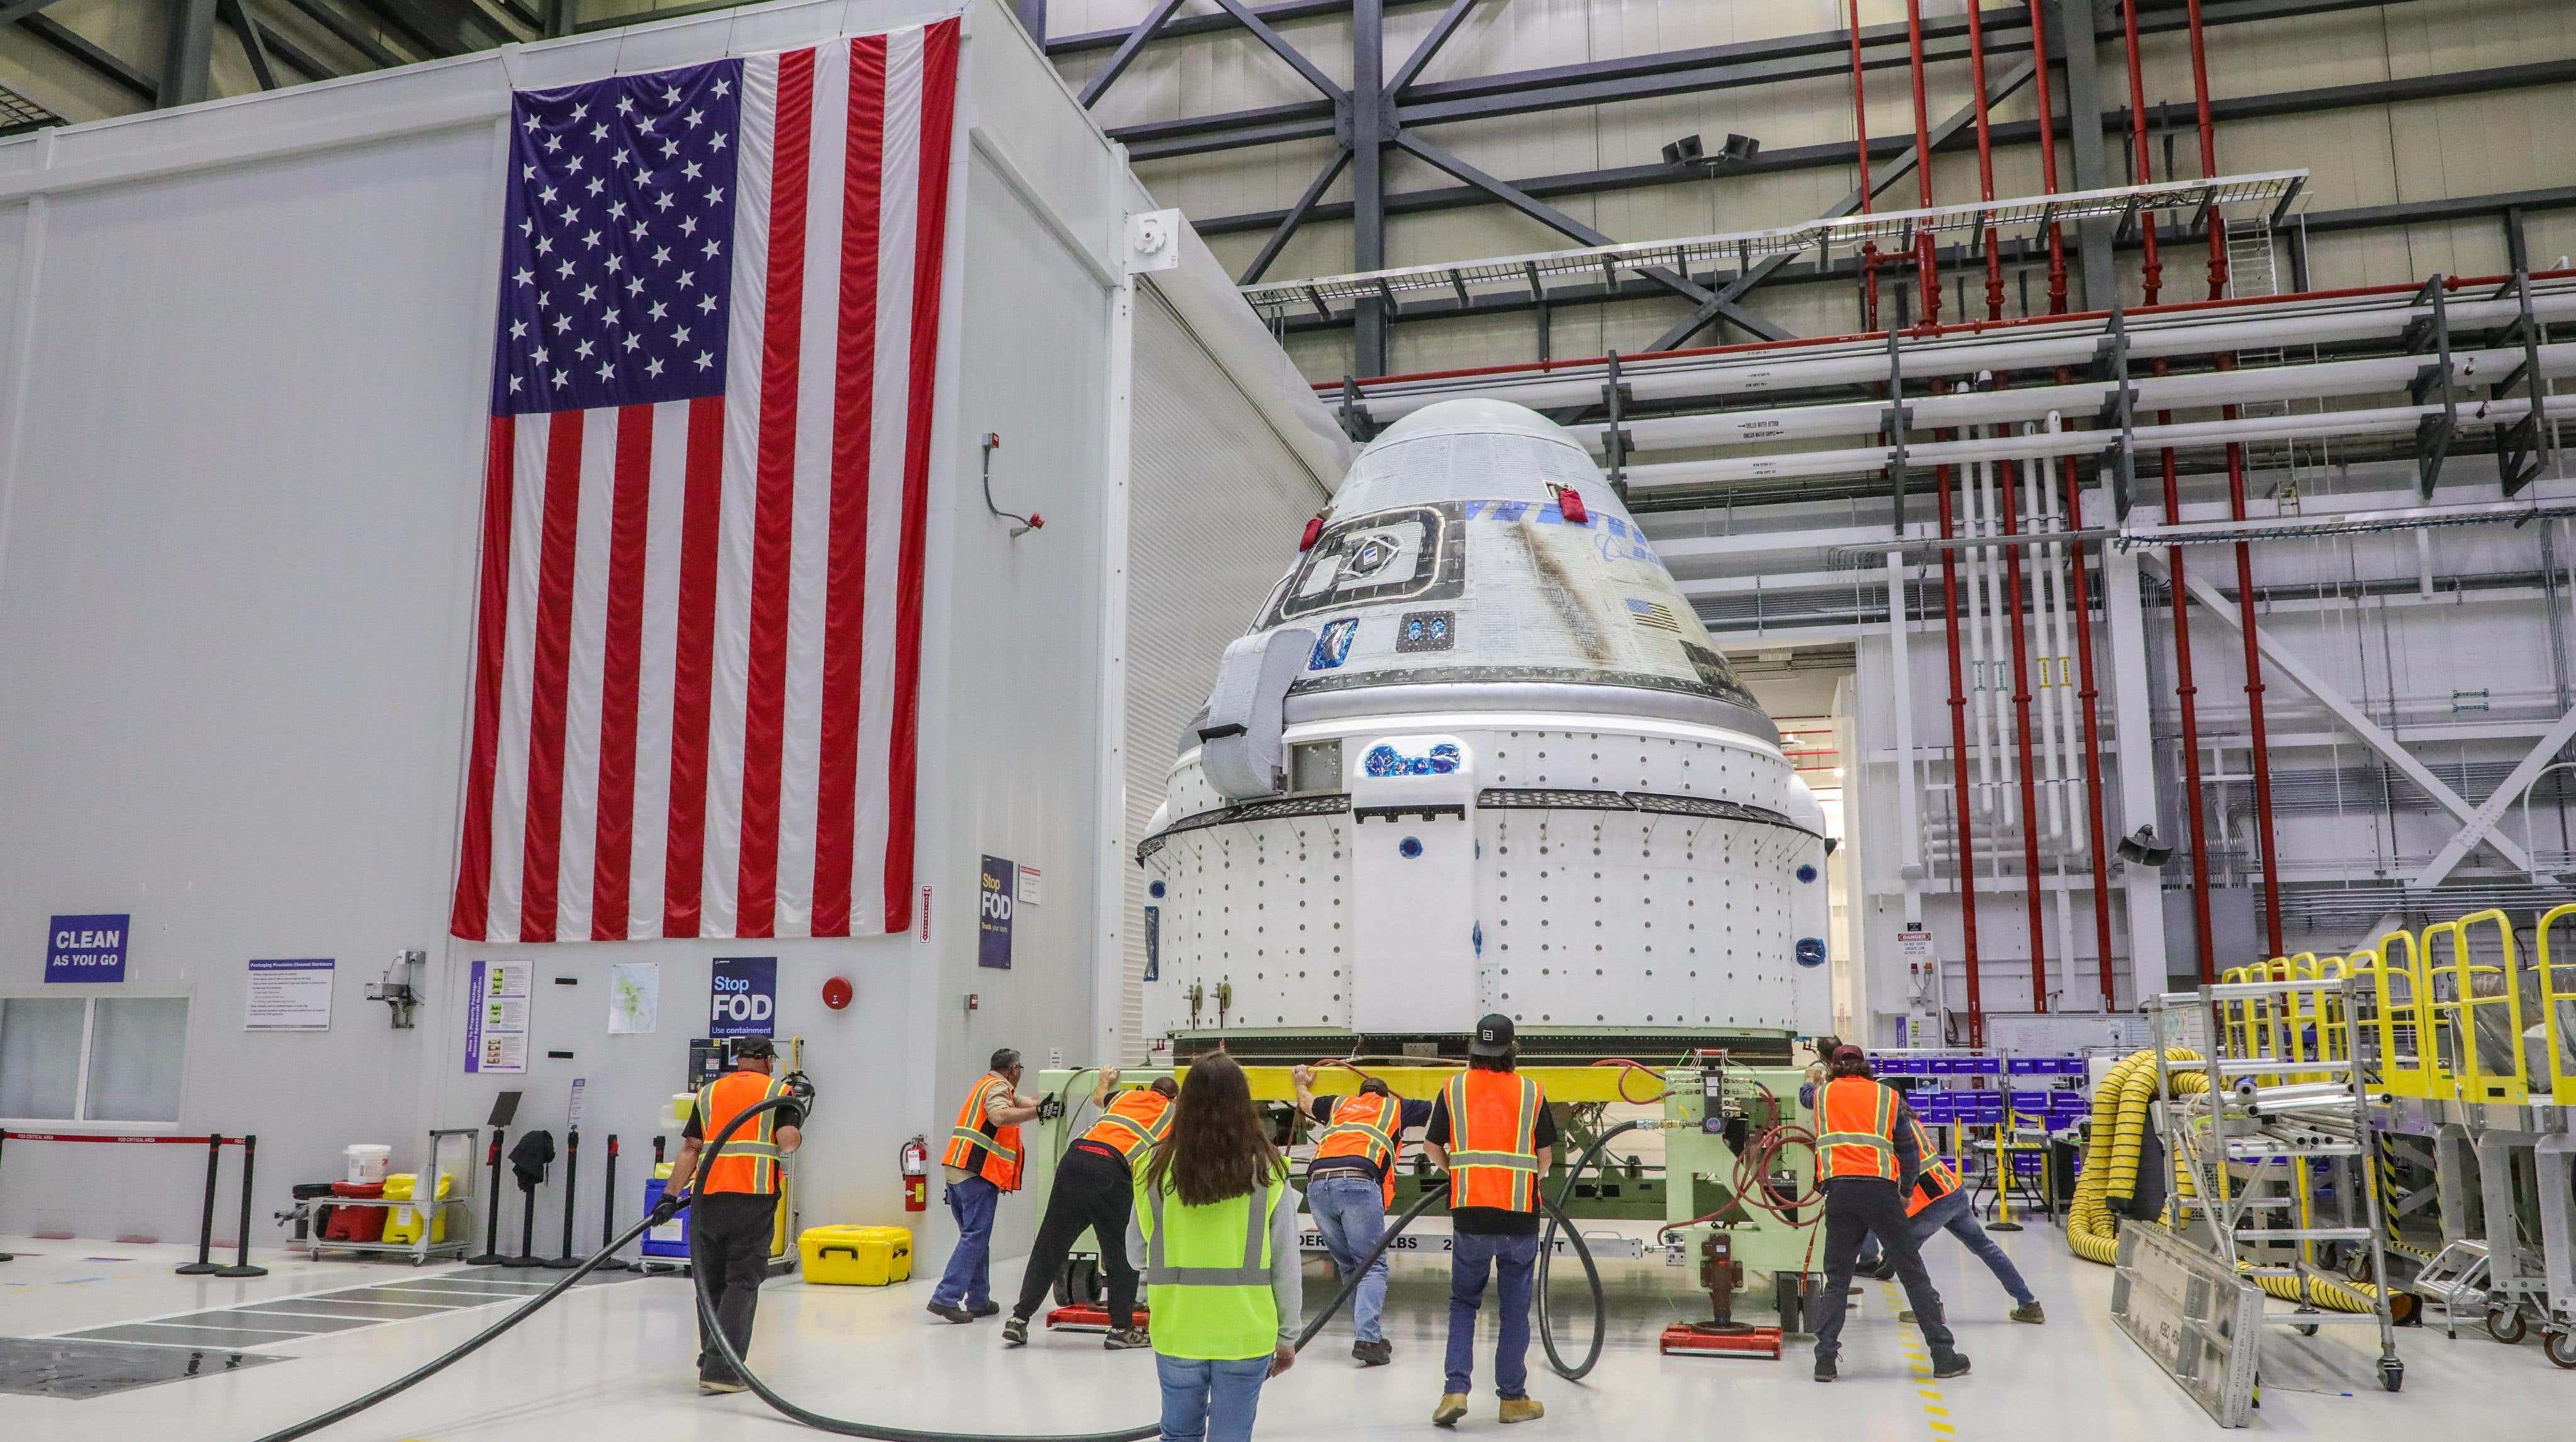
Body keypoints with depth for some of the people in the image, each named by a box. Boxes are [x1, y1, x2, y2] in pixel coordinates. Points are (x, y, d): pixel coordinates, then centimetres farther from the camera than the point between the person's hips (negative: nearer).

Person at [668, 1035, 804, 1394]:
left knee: (711, 1281, 15)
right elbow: (789, 1142, -9)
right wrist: (795, 1135, 13)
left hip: (708, 1196, 3)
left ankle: (711, 1359, 25)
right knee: (743, 1282, -1)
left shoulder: (708, 1093, 15)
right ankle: (721, 1371, -9)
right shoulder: (778, 1091, 5)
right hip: (754, 1198, -3)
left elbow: (689, 1149, 7)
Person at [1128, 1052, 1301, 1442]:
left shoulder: (1158, 1168, -7)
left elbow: (1135, 1246, 6)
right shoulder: (1268, 1170, -8)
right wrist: (1287, 1336, 8)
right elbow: (1286, 1264, -3)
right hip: (1246, 1334, -1)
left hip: (1177, 1332, 1)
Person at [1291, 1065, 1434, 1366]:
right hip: (1359, 1182, -4)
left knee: (1348, 1266, 17)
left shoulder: (1341, 1104, 33)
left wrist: (1301, 1083, 74)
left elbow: (1306, 1102, 53)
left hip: (1317, 1185, 4)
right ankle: (1367, 1338, -17)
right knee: (1372, 1267, -1)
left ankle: (1369, 1335, 14)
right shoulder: (1395, 1107, 25)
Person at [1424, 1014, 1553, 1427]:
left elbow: (1432, 1146, 6)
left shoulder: (1454, 1088, 2)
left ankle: (1455, 1390, 3)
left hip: (1469, 1212, 0)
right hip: (1520, 1214, 0)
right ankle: (1513, 1397, 19)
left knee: (1464, 1303, 15)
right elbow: (1546, 1155, 4)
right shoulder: (1532, 1092, 2)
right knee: (1515, 1307, 11)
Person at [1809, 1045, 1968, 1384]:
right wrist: (1906, 1192, 28)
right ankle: (1943, 1356, 10)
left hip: (1839, 1191, 1)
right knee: (1913, 1274, 8)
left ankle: (1825, 1358, 1)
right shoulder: (1889, 1097, 14)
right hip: (1881, 1190, -1)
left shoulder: (1823, 1094, 16)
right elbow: (1911, 1154, 14)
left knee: (1836, 1278, 9)